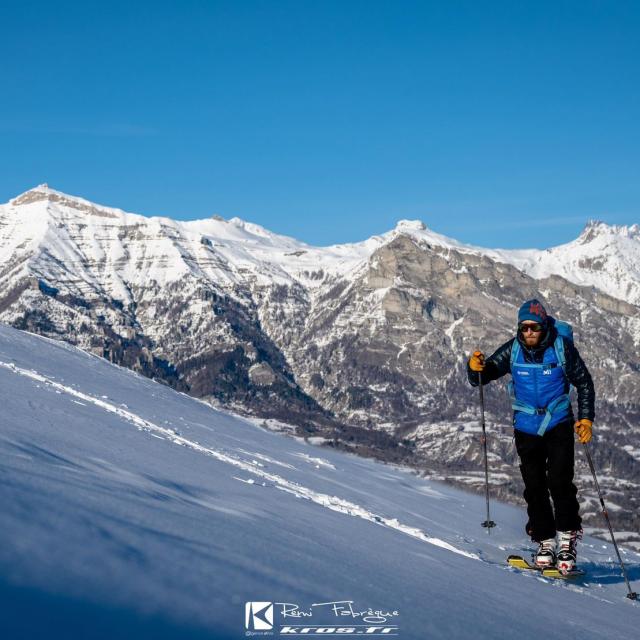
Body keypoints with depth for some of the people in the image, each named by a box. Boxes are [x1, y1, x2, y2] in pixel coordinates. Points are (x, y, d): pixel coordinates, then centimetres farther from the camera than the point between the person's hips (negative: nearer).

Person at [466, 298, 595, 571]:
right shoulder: (513, 350, -7)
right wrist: (476, 368, -27)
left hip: (558, 425, -2)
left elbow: (584, 383, 0)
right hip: (526, 428, 2)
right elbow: (481, 378, -4)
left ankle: (567, 537, 2)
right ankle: (544, 541, 13)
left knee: (560, 482, -12)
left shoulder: (562, 347, -11)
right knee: (534, 487, 3)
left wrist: (586, 418, -8)